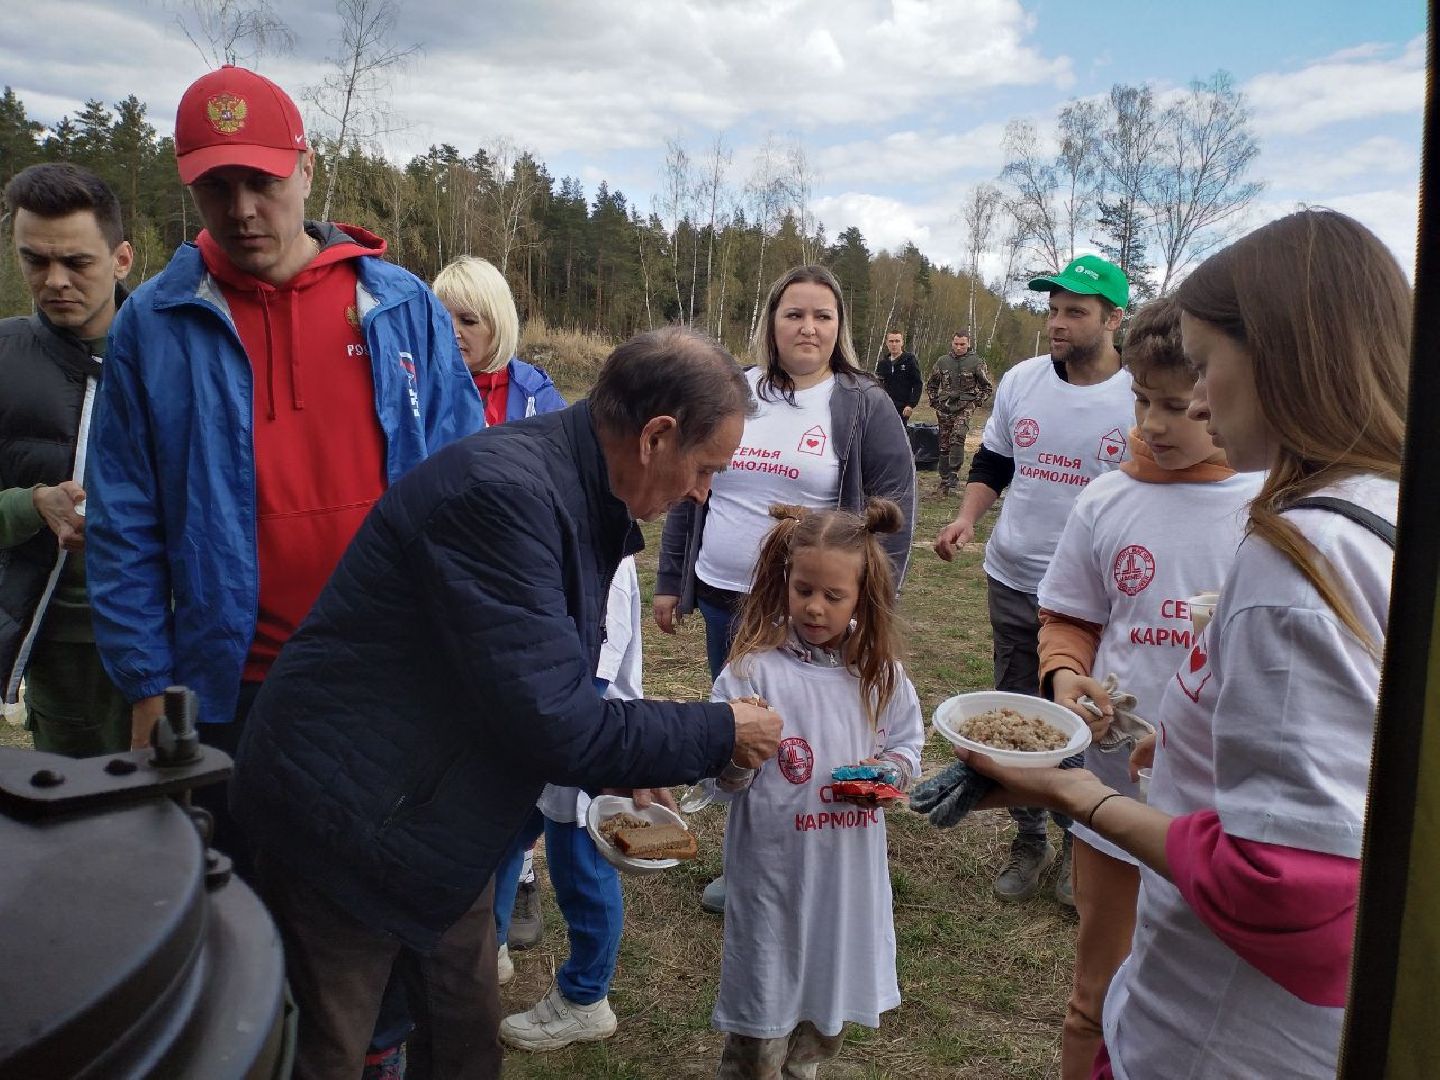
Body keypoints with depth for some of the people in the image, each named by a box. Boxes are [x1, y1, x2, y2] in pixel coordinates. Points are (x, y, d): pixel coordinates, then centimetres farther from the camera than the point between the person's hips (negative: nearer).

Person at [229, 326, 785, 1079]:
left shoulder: (577, 495, 0)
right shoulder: (505, 490, -30)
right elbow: (551, 723, -29)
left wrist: (618, 768, 4)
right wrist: (718, 734, -17)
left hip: (439, 812, 8)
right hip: (347, 821, -8)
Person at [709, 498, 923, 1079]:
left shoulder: (879, 671, -1)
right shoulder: (753, 669, -15)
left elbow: (908, 741, 11)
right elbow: (723, 779, -16)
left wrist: (888, 770, -9)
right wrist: (737, 759, -38)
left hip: (852, 871, 5)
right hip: (774, 871, -4)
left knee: (833, 996, 24)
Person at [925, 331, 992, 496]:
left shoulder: (976, 363, 0)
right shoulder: (942, 361, 7)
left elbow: (988, 387, 8)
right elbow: (930, 385, 20)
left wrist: (976, 402, -1)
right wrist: (935, 402, 9)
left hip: (965, 407, -4)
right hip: (944, 408, 4)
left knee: (957, 438, -24)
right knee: (944, 445, 6)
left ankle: (953, 478, -22)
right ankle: (944, 481, 16)